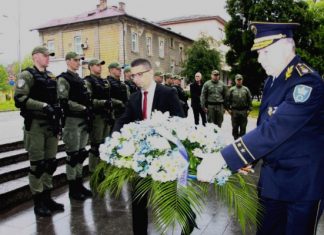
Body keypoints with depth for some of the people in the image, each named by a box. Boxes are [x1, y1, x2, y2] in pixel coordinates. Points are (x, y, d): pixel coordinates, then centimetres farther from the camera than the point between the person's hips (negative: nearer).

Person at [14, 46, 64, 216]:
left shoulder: (51, 76, 16)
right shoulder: (27, 75, -5)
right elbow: (20, 99, -17)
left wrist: (57, 108, 7)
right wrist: (43, 106, -22)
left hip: (51, 124, 7)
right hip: (35, 125, -7)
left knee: (51, 163, 11)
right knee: (37, 164, 0)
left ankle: (47, 197, 24)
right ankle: (38, 202, 11)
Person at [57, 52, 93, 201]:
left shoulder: (80, 79, 19)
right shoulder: (63, 79, -6)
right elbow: (64, 101, -18)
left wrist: (89, 113, 9)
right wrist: (83, 108, -18)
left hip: (83, 120, 8)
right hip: (72, 120, -8)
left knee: (81, 153, 12)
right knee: (73, 154, -2)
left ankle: (79, 184, 22)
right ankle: (72, 189, 7)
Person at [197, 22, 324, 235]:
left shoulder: (307, 82, -23)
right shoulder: (272, 80, 4)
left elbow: (273, 130, -33)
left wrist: (222, 159, -34)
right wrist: (246, 159, 3)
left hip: (303, 181, -7)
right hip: (272, 176, 7)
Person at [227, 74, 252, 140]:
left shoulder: (246, 89, 8)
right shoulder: (232, 90, 6)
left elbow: (250, 100, 7)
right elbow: (228, 100, 6)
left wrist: (249, 109, 0)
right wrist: (228, 109, -1)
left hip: (244, 111, 1)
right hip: (234, 111, 0)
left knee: (243, 128, 4)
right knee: (235, 127, 5)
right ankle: (236, 139, 16)